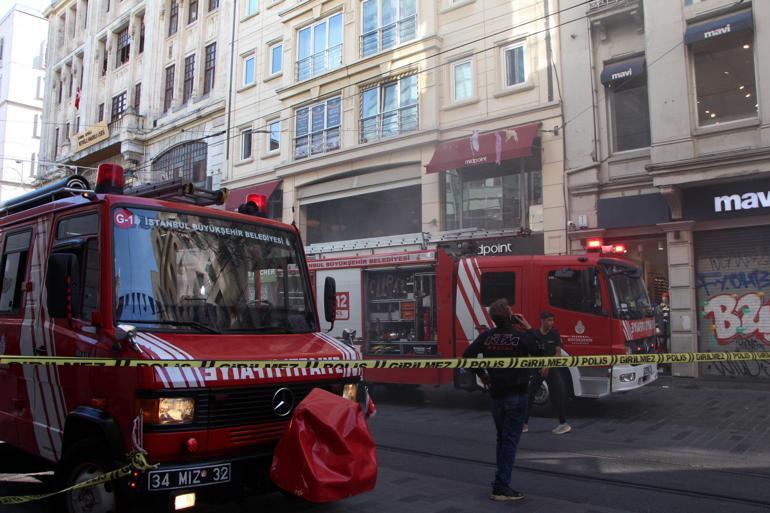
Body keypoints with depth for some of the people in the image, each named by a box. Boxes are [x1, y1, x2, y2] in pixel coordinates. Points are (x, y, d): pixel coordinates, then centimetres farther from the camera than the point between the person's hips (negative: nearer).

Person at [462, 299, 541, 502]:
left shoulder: (486, 336, -3)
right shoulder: (522, 336, -14)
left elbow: (467, 356, -3)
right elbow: (539, 353, -1)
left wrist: (481, 375, 10)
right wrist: (529, 329, 1)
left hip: (496, 394, 4)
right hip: (517, 395, -4)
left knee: (502, 439, 19)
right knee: (510, 440, -1)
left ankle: (501, 482, 26)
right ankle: (501, 488, -2)